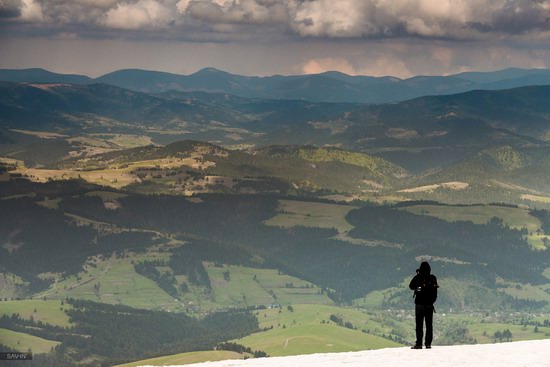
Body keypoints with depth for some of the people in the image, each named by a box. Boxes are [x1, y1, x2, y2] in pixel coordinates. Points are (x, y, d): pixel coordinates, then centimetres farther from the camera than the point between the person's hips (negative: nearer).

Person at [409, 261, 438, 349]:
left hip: (420, 304, -3)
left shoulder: (418, 278, -12)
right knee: (429, 325, 8)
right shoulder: (433, 278, 0)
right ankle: (428, 343, 6)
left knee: (419, 325, -2)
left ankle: (419, 343, -6)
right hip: (430, 305, 3)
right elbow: (435, 292, 10)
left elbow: (411, 286, 5)